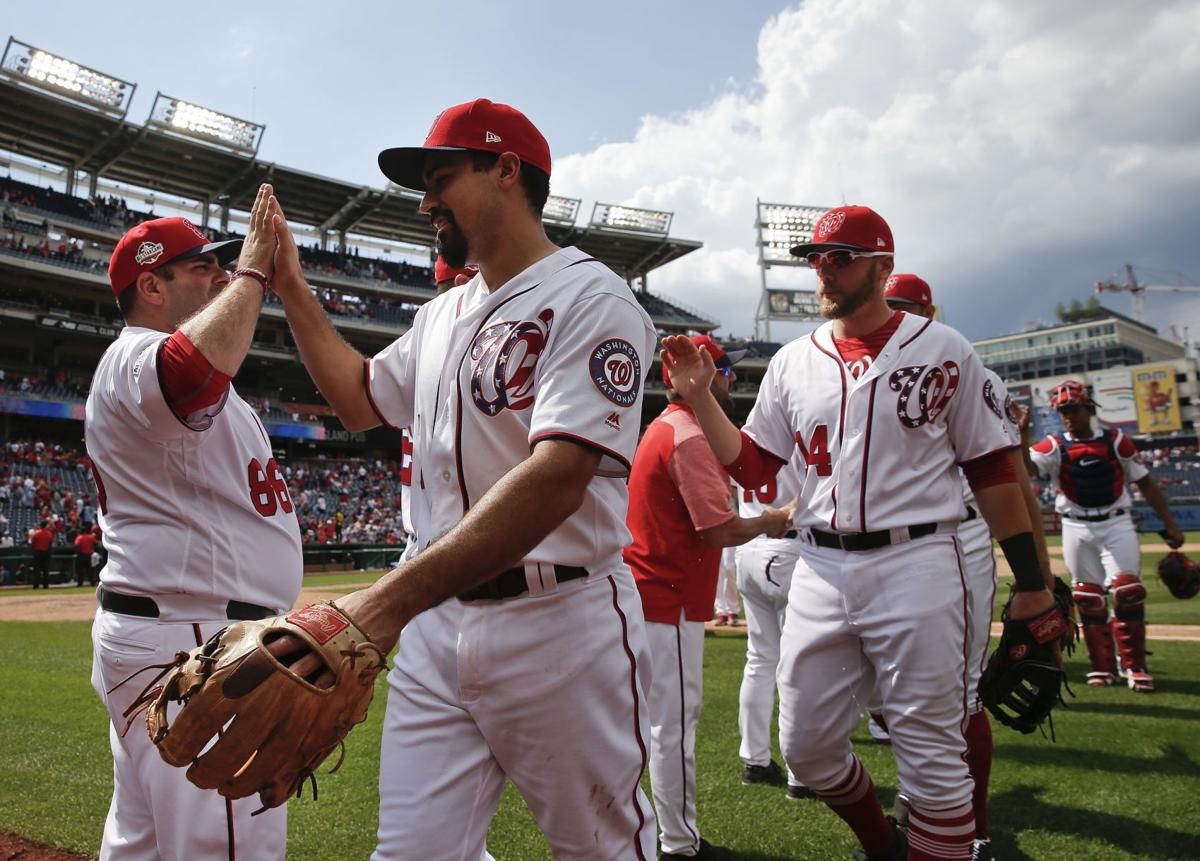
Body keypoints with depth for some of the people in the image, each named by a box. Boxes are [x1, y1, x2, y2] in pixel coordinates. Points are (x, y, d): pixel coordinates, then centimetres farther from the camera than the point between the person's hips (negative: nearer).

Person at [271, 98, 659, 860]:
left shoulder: (589, 298, -12)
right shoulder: (441, 316, 15)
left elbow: (556, 480, -26)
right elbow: (362, 400, 30)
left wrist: (392, 599, -33)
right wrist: (293, 290, 21)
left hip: (559, 628, -6)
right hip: (438, 626, 7)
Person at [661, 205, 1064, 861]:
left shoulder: (941, 349, 1)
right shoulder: (792, 362, 10)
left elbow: (992, 469, 2)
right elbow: (750, 467, 9)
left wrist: (1030, 583, -1)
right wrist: (699, 396, -2)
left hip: (916, 566, -4)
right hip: (819, 572, 4)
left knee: (932, 758, 0)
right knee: (807, 749, 11)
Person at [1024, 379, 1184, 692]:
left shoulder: (1116, 441, 2)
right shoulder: (1054, 446, -2)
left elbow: (1145, 482, 8)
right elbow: (1024, 467, -20)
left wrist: (1169, 523, 5)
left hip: (1116, 524, 0)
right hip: (1077, 529, 0)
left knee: (1128, 591, -9)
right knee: (1088, 600, 4)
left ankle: (1133, 665, 3)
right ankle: (1102, 666, 15)